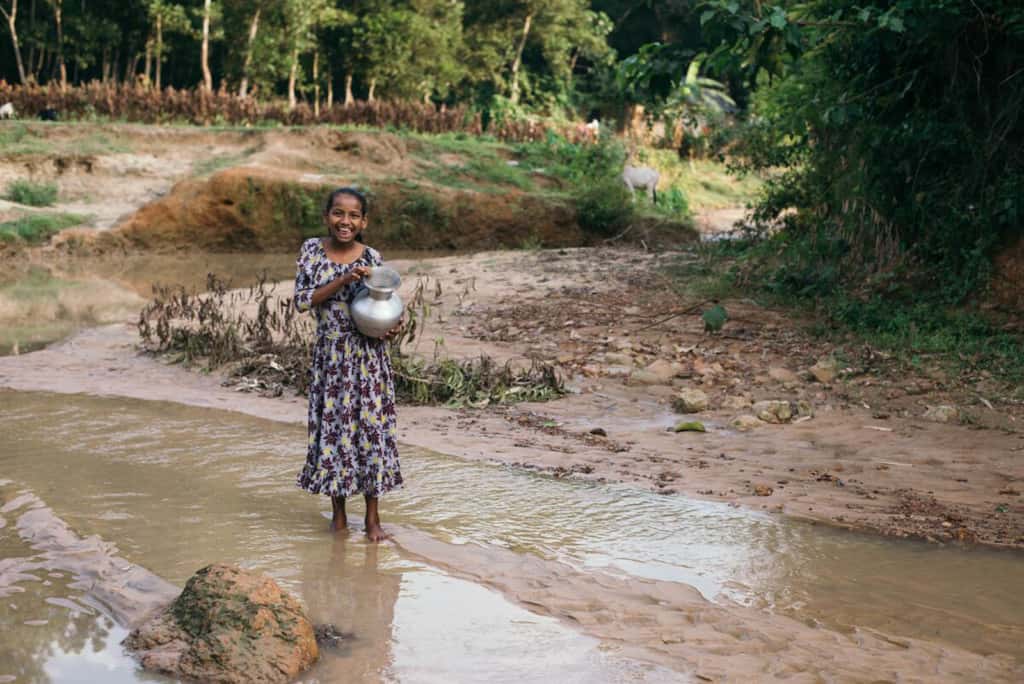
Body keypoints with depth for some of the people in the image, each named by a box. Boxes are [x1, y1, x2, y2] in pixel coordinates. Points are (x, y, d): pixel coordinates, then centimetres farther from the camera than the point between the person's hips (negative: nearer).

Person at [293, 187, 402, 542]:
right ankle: (338, 511, 22)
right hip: (330, 355, 1)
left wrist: (393, 325, -13)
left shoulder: (372, 258, -2)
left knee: (370, 426, 2)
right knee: (332, 425, 6)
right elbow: (302, 300, -9)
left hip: (368, 355, -1)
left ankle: (372, 517, 12)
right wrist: (343, 281, -20)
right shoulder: (312, 250, -2)